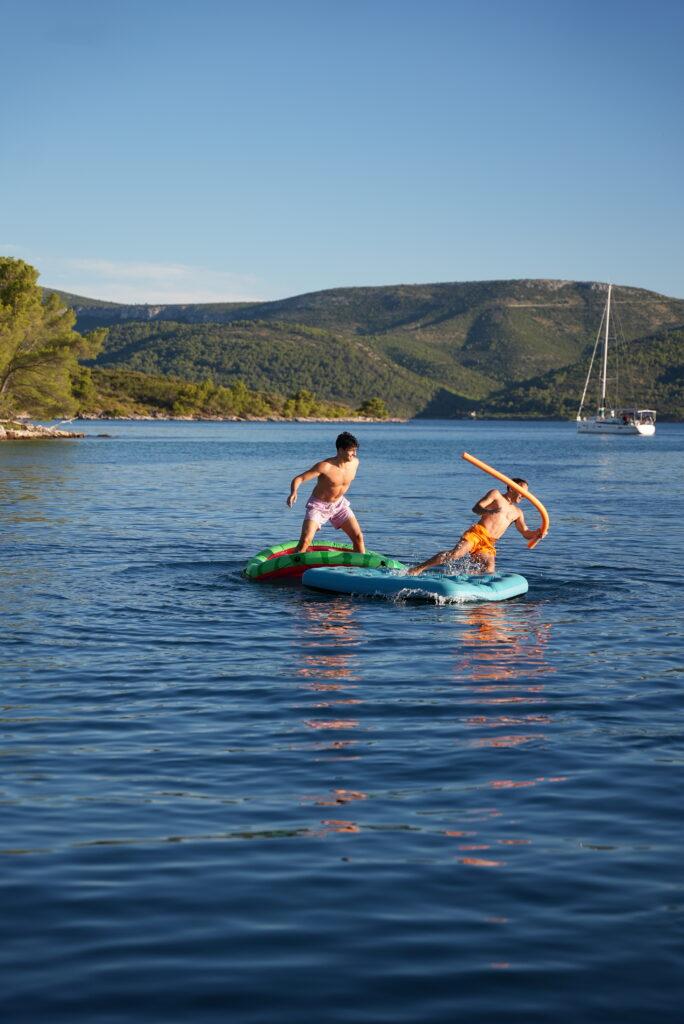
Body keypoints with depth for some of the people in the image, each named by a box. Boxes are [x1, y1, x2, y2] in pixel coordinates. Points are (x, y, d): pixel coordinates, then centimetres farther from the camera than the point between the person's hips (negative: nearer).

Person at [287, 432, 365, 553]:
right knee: (305, 540, -18)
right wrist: (293, 492, -49)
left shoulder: (355, 462, -10)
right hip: (318, 506, -5)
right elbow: (298, 479, -29)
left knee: (358, 537, 0)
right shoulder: (324, 466, -29)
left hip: (339, 504, 5)